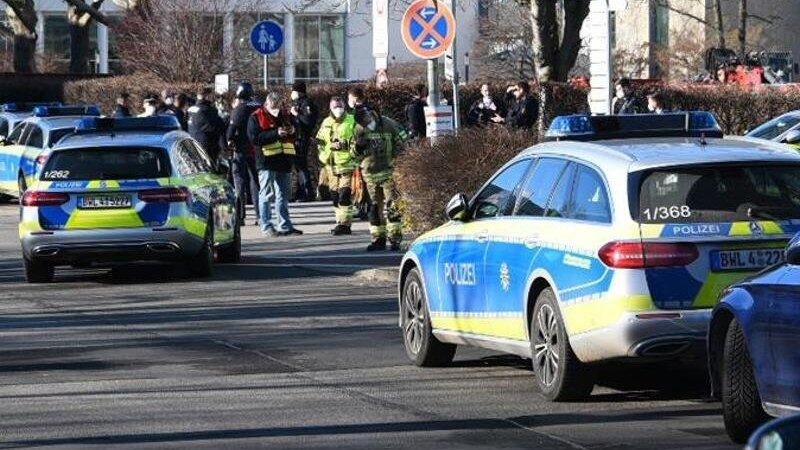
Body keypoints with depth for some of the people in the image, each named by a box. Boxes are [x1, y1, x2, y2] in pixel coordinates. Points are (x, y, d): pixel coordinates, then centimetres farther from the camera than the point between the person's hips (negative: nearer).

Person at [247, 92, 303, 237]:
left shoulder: (285, 116, 17)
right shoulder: (256, 117, -2)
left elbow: (295, 137, 25)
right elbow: (254, 138, -15)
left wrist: (292, 131, 0)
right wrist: (276, 133, -20)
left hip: (284, 160, 6)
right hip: (266, 161, -6)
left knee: (283, 195, 10)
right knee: (267, 194, -6)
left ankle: (285, 225, 15)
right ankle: (266, 226, -3)